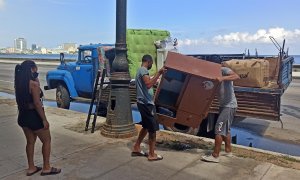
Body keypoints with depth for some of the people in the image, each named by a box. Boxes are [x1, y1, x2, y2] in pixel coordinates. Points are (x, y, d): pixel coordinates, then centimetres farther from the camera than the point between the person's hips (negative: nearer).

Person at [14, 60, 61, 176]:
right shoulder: (33, 84, -20)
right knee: (47, 140, 9)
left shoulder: (18, 83, 4)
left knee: (30, 142, 19)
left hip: (23, 116, 8)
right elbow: (37, 103, -22)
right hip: (34, 116, -8)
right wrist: (44, 120, -17)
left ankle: (31, 168, 29)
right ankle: (46, 168, 16)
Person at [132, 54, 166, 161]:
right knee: (153, 129, -2)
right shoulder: (143, 70, -14)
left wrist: (155, 80, 40)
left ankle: (136, 148, 28)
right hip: (146, 103, -11)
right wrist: (159, 73, -29)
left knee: (146, 127, 20)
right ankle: (152, 155, 7)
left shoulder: (140, 70, 17)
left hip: (144, 103, 11)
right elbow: (148, 85, -31)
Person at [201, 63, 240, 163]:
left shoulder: (224, 70, -11)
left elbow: (237, 76, -29)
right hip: (224, 105, 10)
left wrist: (222, 78, -41)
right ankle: (228, 151, 33)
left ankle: (215, 156, -3)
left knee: (219, 129, -9)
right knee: (225, 129, 19)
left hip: (229, 106, -10)